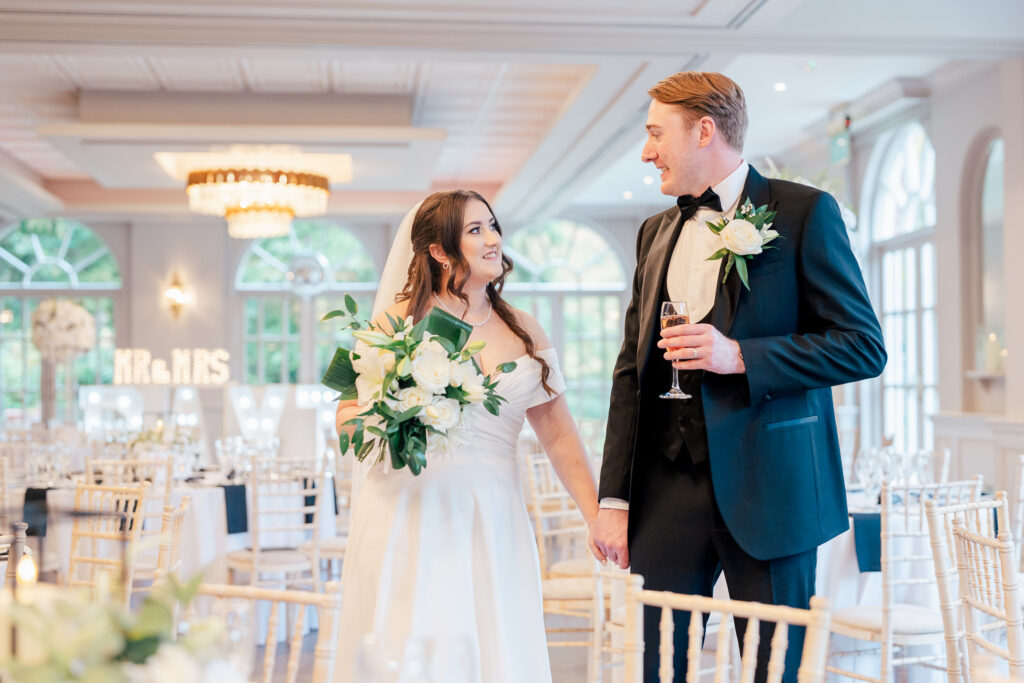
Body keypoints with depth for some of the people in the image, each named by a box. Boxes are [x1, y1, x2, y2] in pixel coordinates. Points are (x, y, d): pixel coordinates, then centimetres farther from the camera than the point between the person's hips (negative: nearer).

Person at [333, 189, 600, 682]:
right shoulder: (398, 322, 3)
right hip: (408, 514, -2)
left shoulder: (525, 333, 12)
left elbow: (560, 438, 11)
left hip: (491, 525, 3)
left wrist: (599, 517, 2)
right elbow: (346, 414, 4)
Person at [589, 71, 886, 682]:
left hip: (766, 487, -4)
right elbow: (632, 371, 14)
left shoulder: (804, 212, -1)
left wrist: (740, 356, -17)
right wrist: (615, 498, 6)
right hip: (667, 488, 5)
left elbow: (865, 346, -5)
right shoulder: (656, 233, 16)